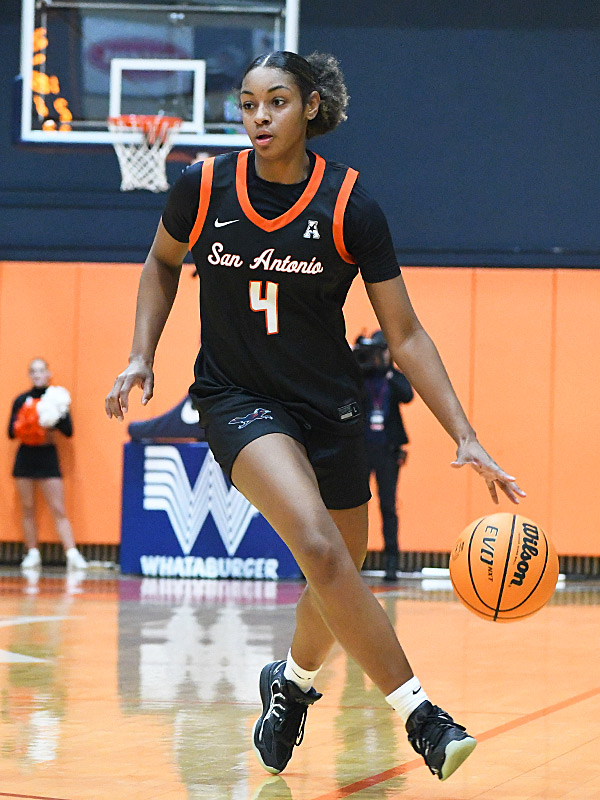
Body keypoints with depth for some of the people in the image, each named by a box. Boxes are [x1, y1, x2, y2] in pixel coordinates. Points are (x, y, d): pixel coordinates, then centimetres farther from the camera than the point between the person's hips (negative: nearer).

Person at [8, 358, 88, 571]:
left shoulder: (56, 398, 3)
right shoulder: (22, 400, 7)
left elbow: (68, 431, -2)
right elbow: (11, 431, 4)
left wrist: (55, 419, -19)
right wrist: (24, 425, -16)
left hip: (48, 457, -2)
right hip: (25, 457, 2)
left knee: (59, 510, -7)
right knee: (27, 509, 3)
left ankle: (72, 554, -15)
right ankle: (32, 553, 9)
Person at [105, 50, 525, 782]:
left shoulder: (350, 207, -13)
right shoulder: (203, 188, -10)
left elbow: (404, 336, -8)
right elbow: (162, 262, 14)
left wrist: (465, 439, -15)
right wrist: (141, 355, 1)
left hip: (328, 405, 2)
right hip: (237, 398, -2)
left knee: (340, 573, 12)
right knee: (320, 548, -26)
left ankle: (290, 681, 45)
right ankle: (419, 714, -20)